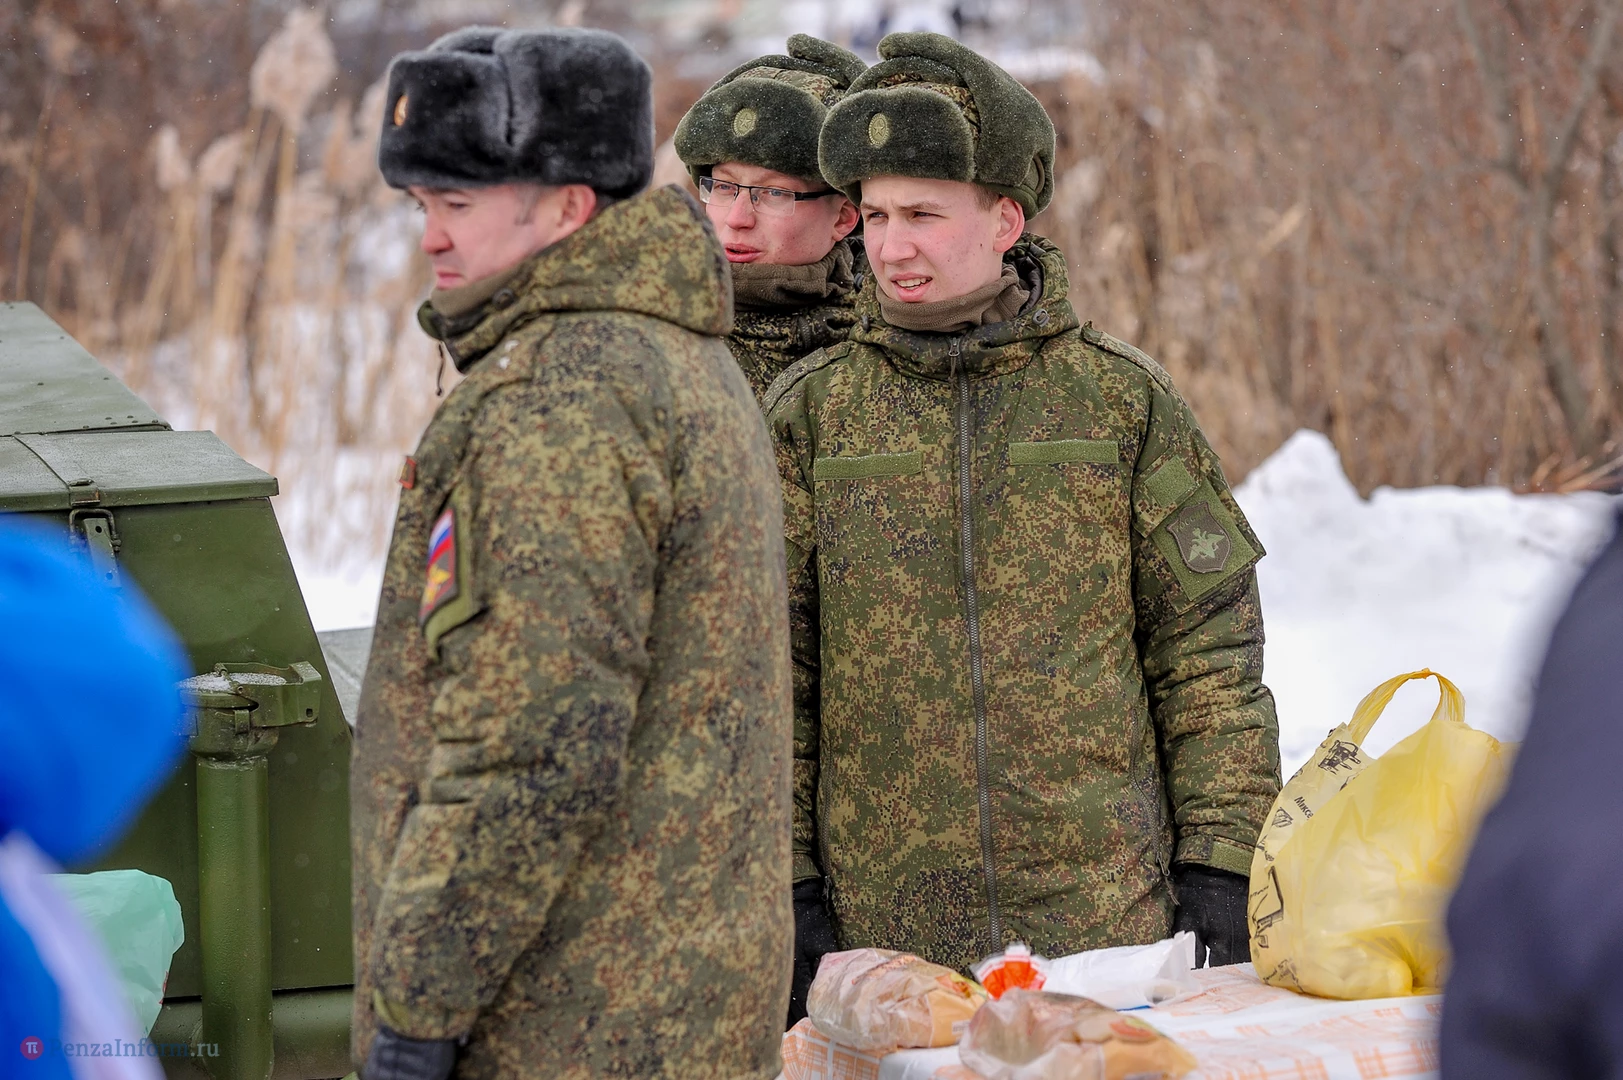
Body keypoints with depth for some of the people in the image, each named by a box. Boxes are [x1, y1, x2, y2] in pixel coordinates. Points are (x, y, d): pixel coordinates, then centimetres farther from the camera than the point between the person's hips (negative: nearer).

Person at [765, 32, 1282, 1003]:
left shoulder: (1122, 399, 4)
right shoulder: (812, 412, 5)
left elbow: (1210, 649, 5)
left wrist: (1220, 867, -1)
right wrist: (787, 884, 0)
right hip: (884, 922, 0)